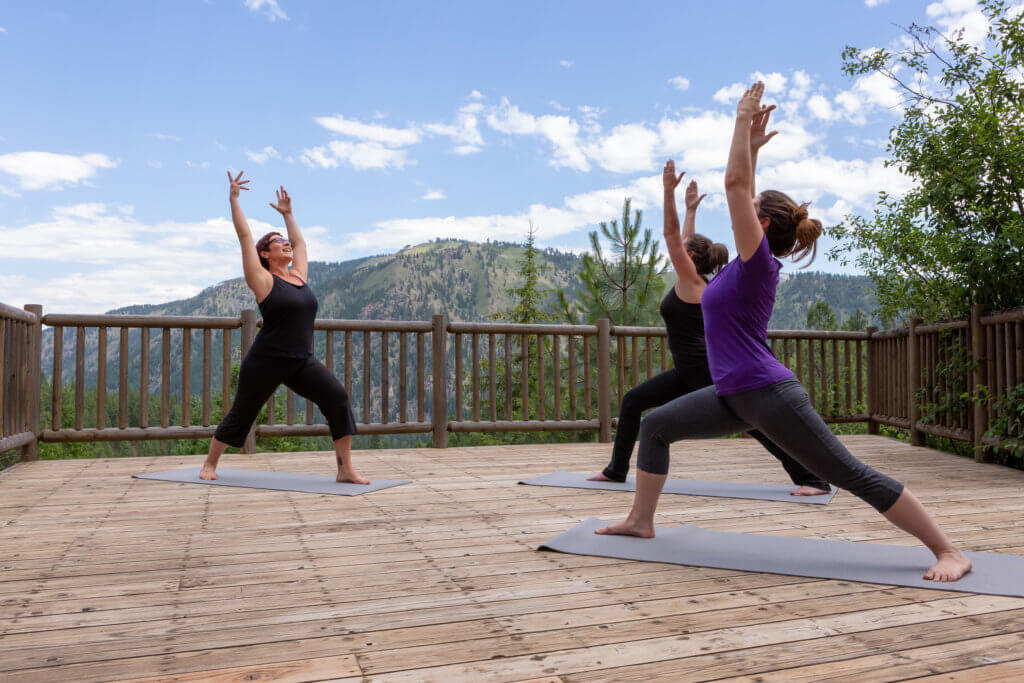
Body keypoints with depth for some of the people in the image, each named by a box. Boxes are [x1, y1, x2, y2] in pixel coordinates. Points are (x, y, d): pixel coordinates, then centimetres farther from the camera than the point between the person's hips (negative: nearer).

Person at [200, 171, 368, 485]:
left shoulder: (299, 276, 12)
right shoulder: (263, 280, -4)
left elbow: (299, 241, 28)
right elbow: (245, 236, -4)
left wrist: (287, 213, 36)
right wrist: (234, 197, 0)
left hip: (302, 362, 5)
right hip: (266, 361, -5)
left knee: (338, 399, -15)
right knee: (241, 414, 9)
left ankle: (346, 469, -12)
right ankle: (209, 464, 32)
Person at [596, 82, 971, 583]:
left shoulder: (758, 261, -11)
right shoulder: (750, 263, 11)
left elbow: (735, 184, -15)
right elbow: (741, 189, 20)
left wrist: (743, 120, -8)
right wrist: (749, 132, 21)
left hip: (768, 394, -10)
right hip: (734, 395, 10)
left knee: (851, 475, -4)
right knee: (655, 426, 11)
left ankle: (949, 552, 7)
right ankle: (641, 521, 17)